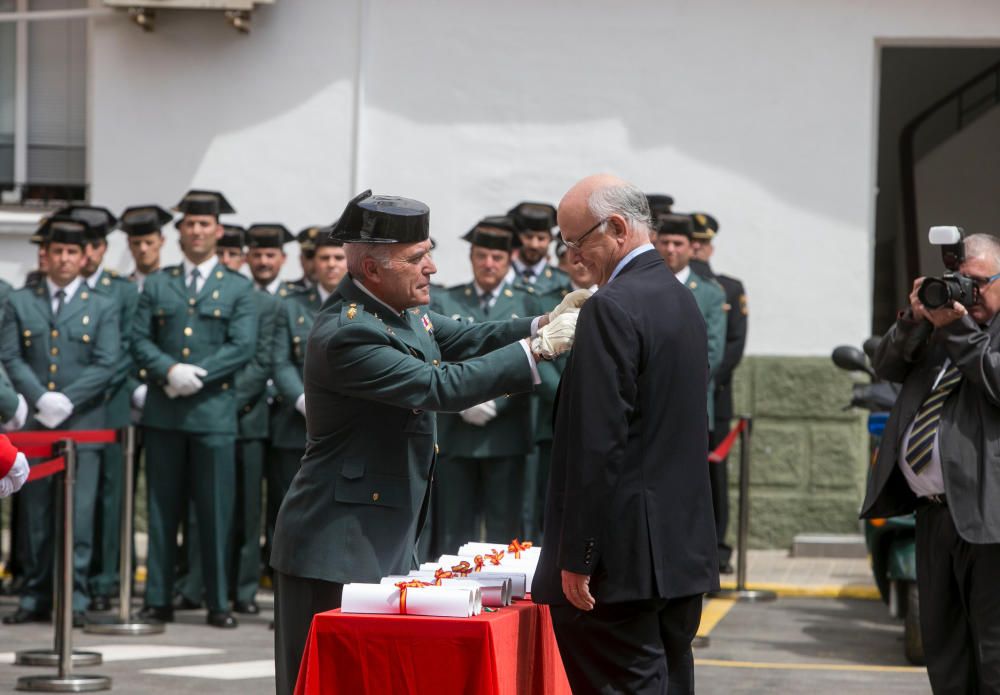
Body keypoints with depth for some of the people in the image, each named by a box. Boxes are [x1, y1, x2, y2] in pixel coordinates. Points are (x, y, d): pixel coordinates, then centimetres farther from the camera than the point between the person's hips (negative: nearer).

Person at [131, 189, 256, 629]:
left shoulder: (238, 288, 7)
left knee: (216, 511, -2)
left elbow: (243, 347, -4)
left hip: (213, 411, -2)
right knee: (161, 510, 5)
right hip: (163, 411, 2)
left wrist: (196, 376, -13)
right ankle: (158, 600, 10)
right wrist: (170, 371, -12)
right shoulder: (157, 285, 13)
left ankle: (218, 604, 4)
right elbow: (140, 340, 6)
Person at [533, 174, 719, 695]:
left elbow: (597, 444, -19)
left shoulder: (612, 307, -14)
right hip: (684, 549, 9)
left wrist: (576, 558, -16)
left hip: (625, 556, -9)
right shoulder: (681, 298, 14)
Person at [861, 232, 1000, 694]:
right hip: (933, 512, 8)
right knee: (943, 648, 16)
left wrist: (959, 328, -15)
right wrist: (915, 320, -2)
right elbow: (886, 366, 14)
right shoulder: (938, 327, 19)